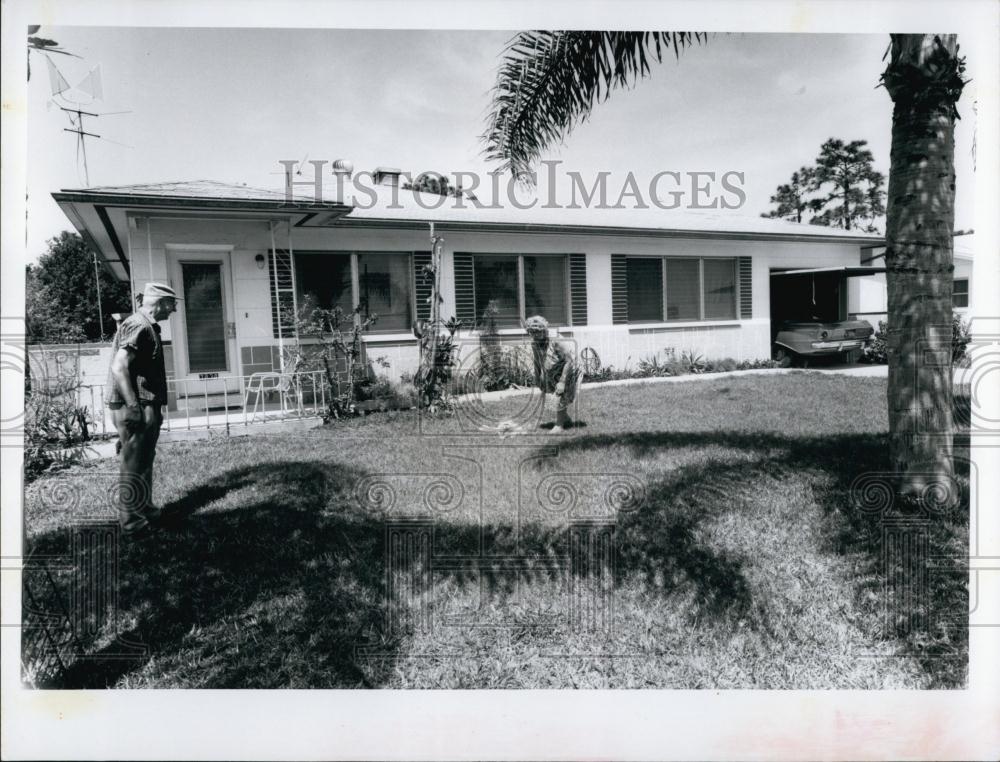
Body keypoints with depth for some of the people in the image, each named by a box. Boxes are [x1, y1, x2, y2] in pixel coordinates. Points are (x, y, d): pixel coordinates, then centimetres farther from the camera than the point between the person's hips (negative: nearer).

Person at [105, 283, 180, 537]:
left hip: (146, 406, 10)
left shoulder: (147, 326, 16)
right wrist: (133, 407, -23)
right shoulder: (138, 326, -15)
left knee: (144, 462, 18)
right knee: (134, 466, -3)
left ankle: (146, 511, 30)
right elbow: (119, 367, -23)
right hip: (136, 409, -10)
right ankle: (131, 523, 4)